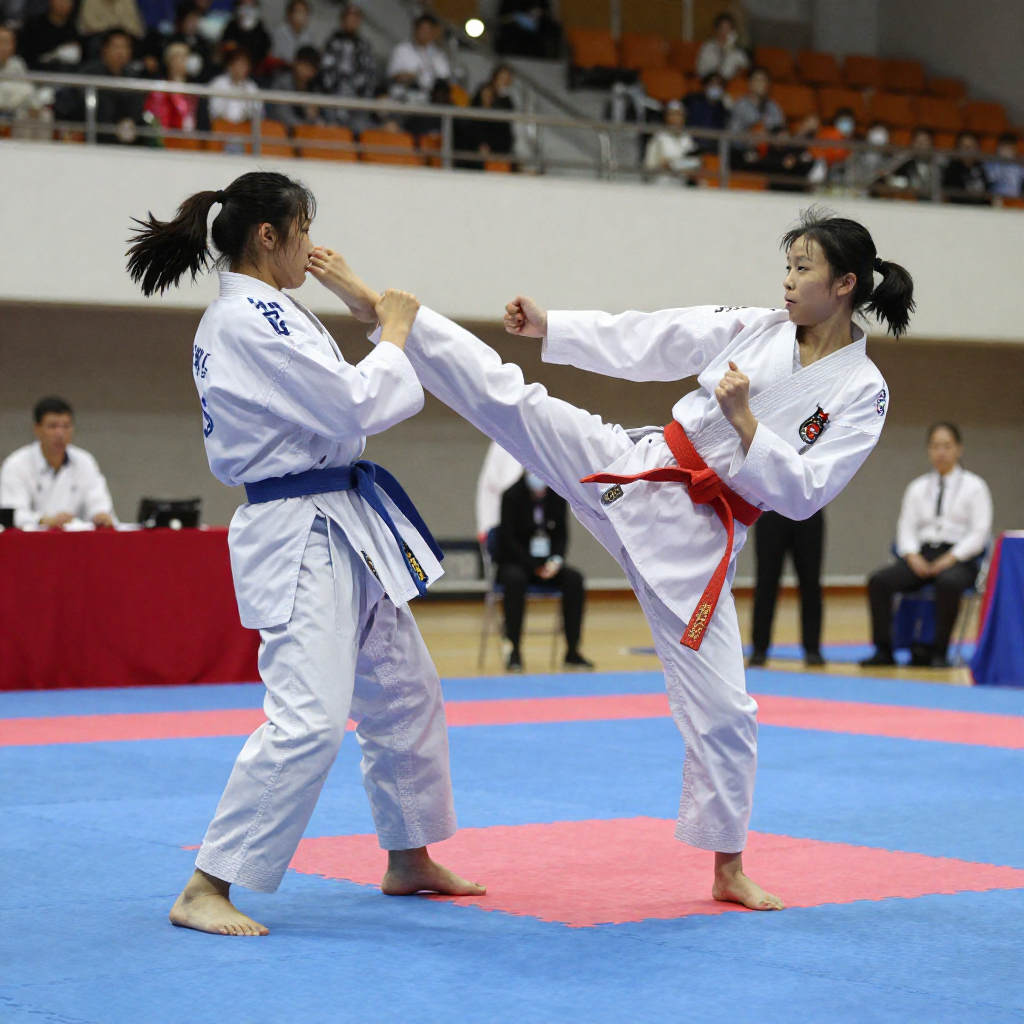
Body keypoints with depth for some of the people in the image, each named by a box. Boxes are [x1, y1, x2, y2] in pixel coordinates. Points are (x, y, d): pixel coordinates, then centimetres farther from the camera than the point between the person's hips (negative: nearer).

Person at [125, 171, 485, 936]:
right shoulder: (249, 320, -18)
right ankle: (206, 890, -12)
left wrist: (362, 309, 13)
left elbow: (324, 405, 19)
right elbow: (354, 408, -22)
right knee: (310, 717, -18)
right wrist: (393, 333, -6)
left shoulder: (252, 314, 14)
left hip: (343, 529, 11)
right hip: (301, 535, -11)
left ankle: (409, 860, 32)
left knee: (405, 693, 19)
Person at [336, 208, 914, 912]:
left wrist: (743, 423, -23)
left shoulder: (861, 392, -6)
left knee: (721, 708, -1)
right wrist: (548, 326, 4)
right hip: (637, 467, 3)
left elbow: (801, 494, -13)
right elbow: (643, 342, 7)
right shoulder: (756, 329, 3)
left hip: (695, 537, -2)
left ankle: (729, 869, 15)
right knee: (507, 397, -11)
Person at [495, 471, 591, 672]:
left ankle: (572, 651, -21)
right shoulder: (512, 496, -10)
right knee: (516, 579, -37)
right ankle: (514, 652, -34)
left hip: (547, 564, 4)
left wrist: (556, 560, -14)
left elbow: (561, 534, 6)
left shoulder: (557, 496, 2)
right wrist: (534, 567, -18)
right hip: (513, 563, -4)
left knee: (574, 578, -24)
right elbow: (508, 539, -11)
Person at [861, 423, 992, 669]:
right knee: (879, 581, -24)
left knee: (948, 582, -40)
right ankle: (883, 650, -21)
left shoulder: (974, 486, 7)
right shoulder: (917, 488, 18)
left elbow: (980, 531, -2)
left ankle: (938, 652, -32)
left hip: (959, 559, -4)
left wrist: (951, 558, -15)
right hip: (922, 555, 4)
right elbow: (906, 527, 11)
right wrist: (912, 555, -10)